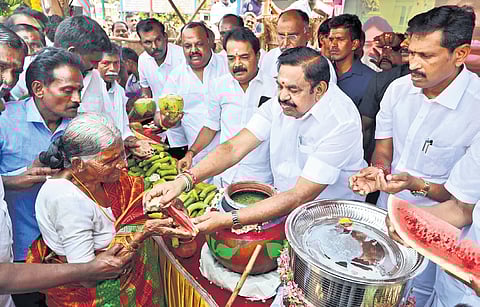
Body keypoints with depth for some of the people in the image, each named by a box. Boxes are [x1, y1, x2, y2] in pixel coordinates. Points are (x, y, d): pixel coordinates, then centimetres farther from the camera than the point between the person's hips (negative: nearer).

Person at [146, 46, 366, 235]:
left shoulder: (341, 122, -25)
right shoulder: (280, 104, -6)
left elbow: (300, 197, -29)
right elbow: (234, 147, -13)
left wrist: (230, 220, -35)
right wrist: (184, 179, -27)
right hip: (285, 202, 5)